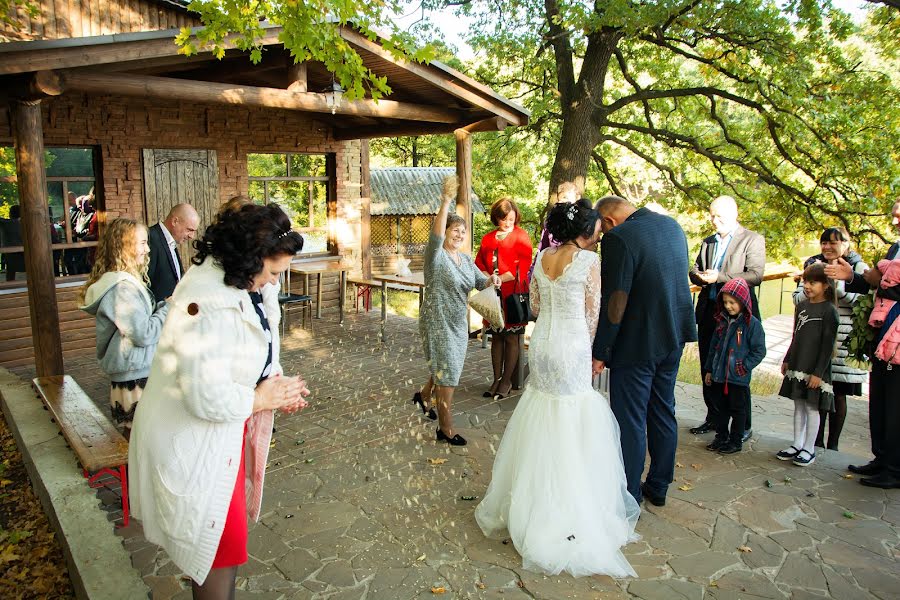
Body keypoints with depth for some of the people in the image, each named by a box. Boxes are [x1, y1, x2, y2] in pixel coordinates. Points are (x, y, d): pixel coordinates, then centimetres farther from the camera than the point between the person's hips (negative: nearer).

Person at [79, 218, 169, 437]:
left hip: (128, 373, 10)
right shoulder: (121, 288, -21)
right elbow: (144, 334, -22)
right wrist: (169, 308, -12)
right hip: (134, 377, -10)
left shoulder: (125, 280, 10)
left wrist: (164, 305, 5)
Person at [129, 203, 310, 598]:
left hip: (217, 434, 9)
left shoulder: (229, 282, 0)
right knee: (224, 545, 9)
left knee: (210, 541, 26)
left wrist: (274, 385, -4)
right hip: (192, 443, -9)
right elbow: (208, 399, -32)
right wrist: (262, 399, -16)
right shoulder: (208, 306, -31)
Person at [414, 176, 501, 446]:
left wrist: (491, 280, -20)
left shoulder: (466, 258, 8)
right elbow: (436, 236, -33)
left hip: (458, 323, 8)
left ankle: (423, 396, 50)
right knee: (447, 375, -4)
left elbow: (479, 281, 3)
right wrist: (446, 203, -42)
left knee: (447, 369, 22)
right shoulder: (436, 256, -14)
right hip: (438, 324, -8)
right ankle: (445, 429, 8)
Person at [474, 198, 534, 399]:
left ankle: (507, 381, 10)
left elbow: (523, 267, -10)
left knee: (511, 337, 0)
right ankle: (497, 379, 18)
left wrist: (500, 279, -17)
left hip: (513, 295, -4)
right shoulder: (488, 239, 14)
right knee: (496, 337, 9)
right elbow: (479, 263, 10)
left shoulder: (521, 236, -1)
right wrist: (488, 278, -9)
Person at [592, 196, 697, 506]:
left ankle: (629, 496, 18)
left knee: (630, 422, 5)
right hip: (673, 338, 8)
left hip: (637, 344, -8)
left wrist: (600, 352, -15)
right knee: (663, 413, 19)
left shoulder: (619, 238, -20)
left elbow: (615, 302, -22)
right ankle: (658, 487, 34)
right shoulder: (673, 225, 6)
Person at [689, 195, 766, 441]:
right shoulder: (708, 242, 16)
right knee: (708, 370, 11)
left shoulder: (752, 240, -3)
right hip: (709, 312, 6)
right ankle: (713, 418, 25)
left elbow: (756, 275, -14)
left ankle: (744, 426, 14)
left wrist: (719, 277, -21)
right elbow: (695, 270, 17)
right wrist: (699, 277, -7)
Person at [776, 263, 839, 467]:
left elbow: (828, 345, -13)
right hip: (797, 366, 7)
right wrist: (787, 360, 18)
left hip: (815, 370, -7)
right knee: (798, 406, 13)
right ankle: (797, 445, 23)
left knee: (811, 408, 2)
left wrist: (818, 372, -16)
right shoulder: (801, 306, 9)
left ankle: (809, 449, 13)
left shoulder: (829, 310, -11)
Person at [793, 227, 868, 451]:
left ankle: (833, 443, 16)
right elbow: (798, 298, 6)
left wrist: (837, 281, -17)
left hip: (843, 339, -2)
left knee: (838, 393, 5)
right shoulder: (814, 265, 10)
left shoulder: (858, 268, 2)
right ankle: (817, 440, 18)